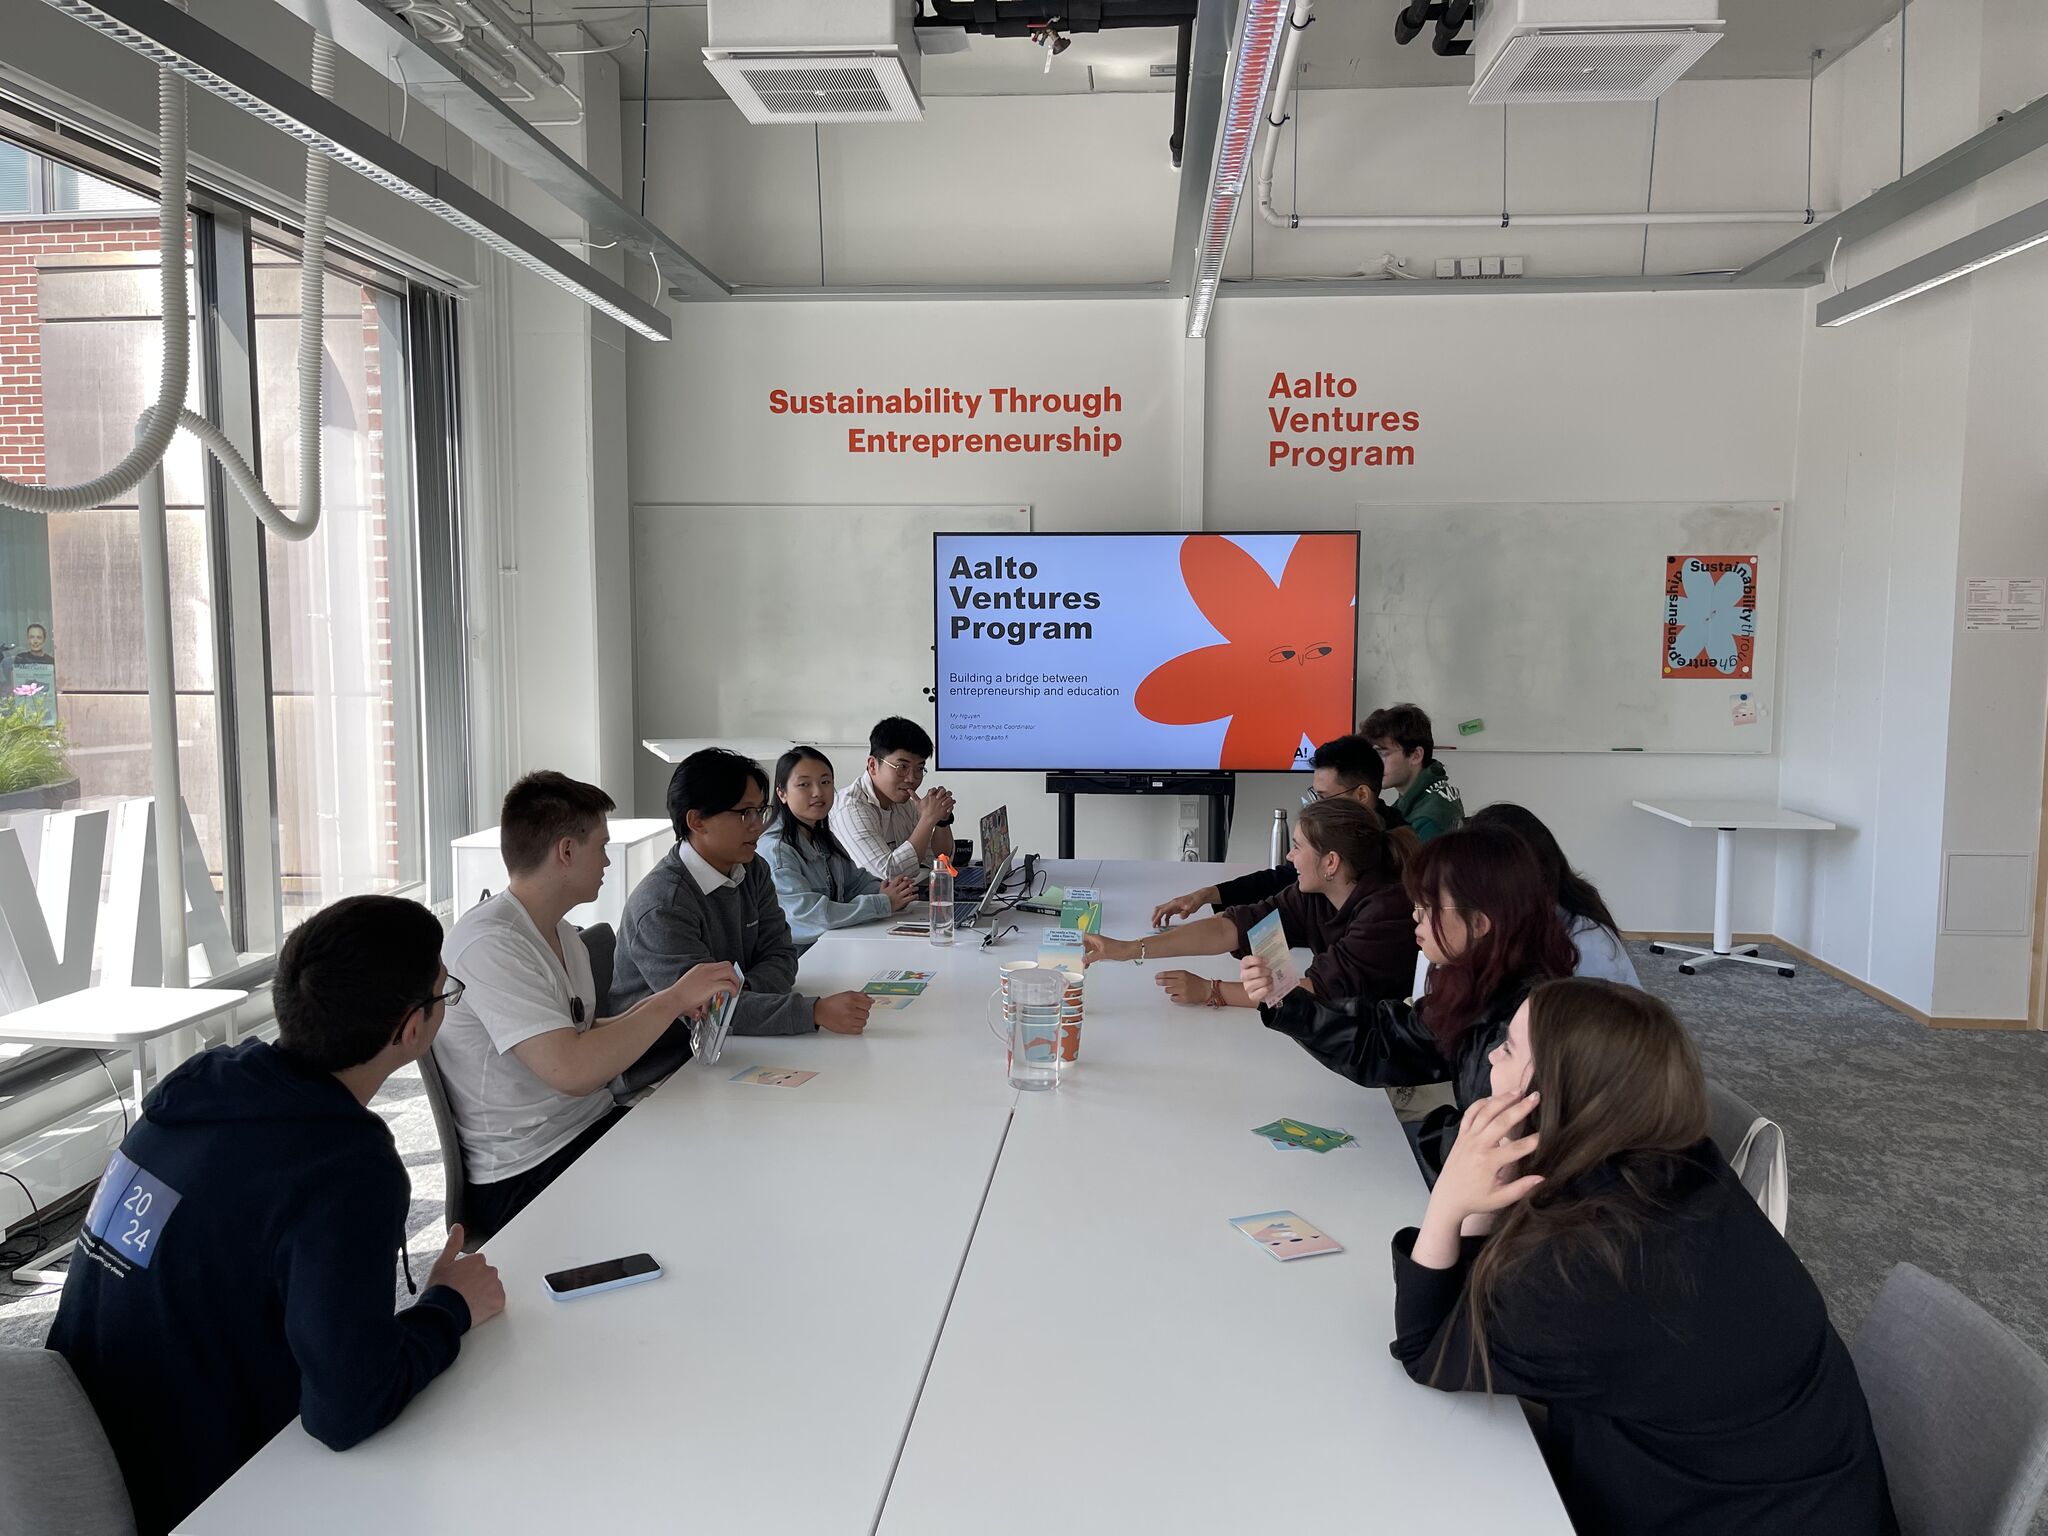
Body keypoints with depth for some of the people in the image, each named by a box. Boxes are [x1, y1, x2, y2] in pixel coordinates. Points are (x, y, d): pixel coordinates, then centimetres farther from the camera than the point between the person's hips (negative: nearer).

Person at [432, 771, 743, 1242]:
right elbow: (570, 1070, -28)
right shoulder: (490, 946, -20)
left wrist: (657, 1008, 0)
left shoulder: (562, 934, 11)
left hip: (596, 1126, 9)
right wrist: (673, 999, -20)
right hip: (527, 1176, -9)